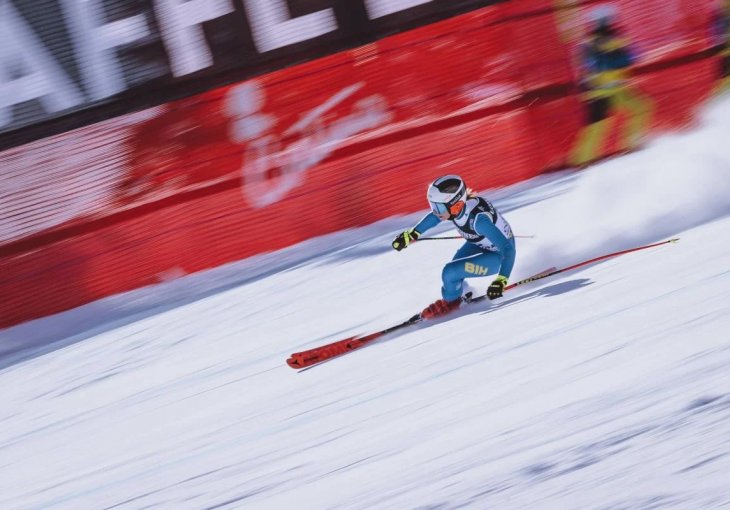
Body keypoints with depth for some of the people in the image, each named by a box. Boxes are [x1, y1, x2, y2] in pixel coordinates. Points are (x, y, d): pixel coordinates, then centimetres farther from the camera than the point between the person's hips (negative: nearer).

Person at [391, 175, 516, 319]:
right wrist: (411, 234, 10)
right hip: (479, 244, 7)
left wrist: (501, 280, -46)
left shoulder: (478, 219, -40)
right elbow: (435, 216, 4)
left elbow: (508, 249, -39)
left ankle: (450, 301, 15)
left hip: (498, 255, -7)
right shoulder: (457, 206, -20)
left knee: (450, 272, -15)